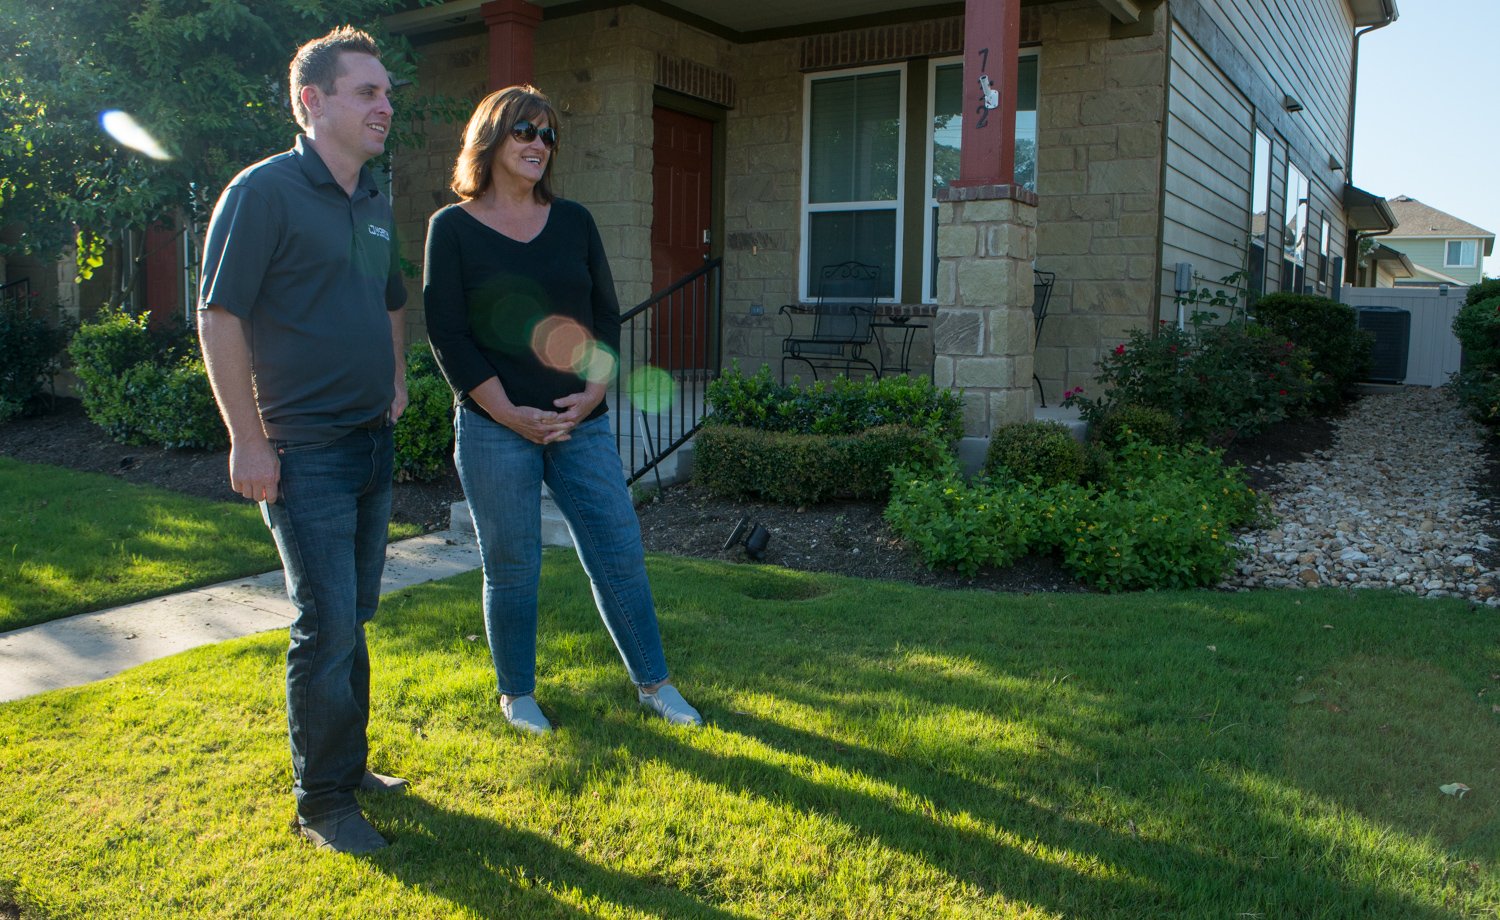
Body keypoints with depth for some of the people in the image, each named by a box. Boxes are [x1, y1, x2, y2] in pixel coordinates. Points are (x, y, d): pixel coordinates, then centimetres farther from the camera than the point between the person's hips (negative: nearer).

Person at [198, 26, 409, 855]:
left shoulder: (374, 203, 12)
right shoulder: (264, 191, -11)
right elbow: (218, 318, -15)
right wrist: (247, 440, -17)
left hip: (372, 442, 8)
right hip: (303, 451, -8)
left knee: (353, 615, 16)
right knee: (327, 625, -5)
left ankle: (348, 765, 31)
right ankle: (321, 802, 11)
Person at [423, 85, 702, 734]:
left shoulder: (573, 221, 10)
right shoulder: (453, 227, 0)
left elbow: (606, 315, 10)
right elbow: (448, 333, -5)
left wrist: (593, 391, -5)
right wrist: (510, 413, -12)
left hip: (581, 422, 3)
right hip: (495, 429, -3)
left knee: (620, 553, 5)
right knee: (512, 568, 6)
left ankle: (653, 682, 20)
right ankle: (516, 694, 25)